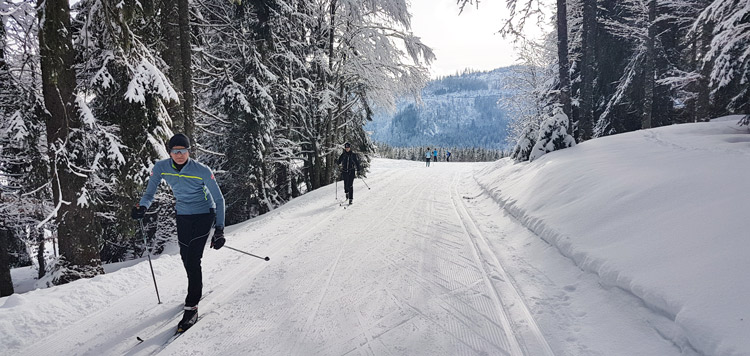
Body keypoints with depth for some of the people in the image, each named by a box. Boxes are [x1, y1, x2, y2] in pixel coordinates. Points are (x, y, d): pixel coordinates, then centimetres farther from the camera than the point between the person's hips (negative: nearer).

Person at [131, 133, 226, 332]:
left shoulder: (202, 171, -21)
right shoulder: (161, 168, -9)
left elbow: (218, 199, -14)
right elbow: (150, 193, 0)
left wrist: (219, 230, -18)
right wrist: (142, 207, -25)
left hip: (204, 214, -5)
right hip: (183, 216, 5)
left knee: (193, 260, -11)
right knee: (186, 258, 12)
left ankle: (191, 308, -1)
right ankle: (198, 289, 41)